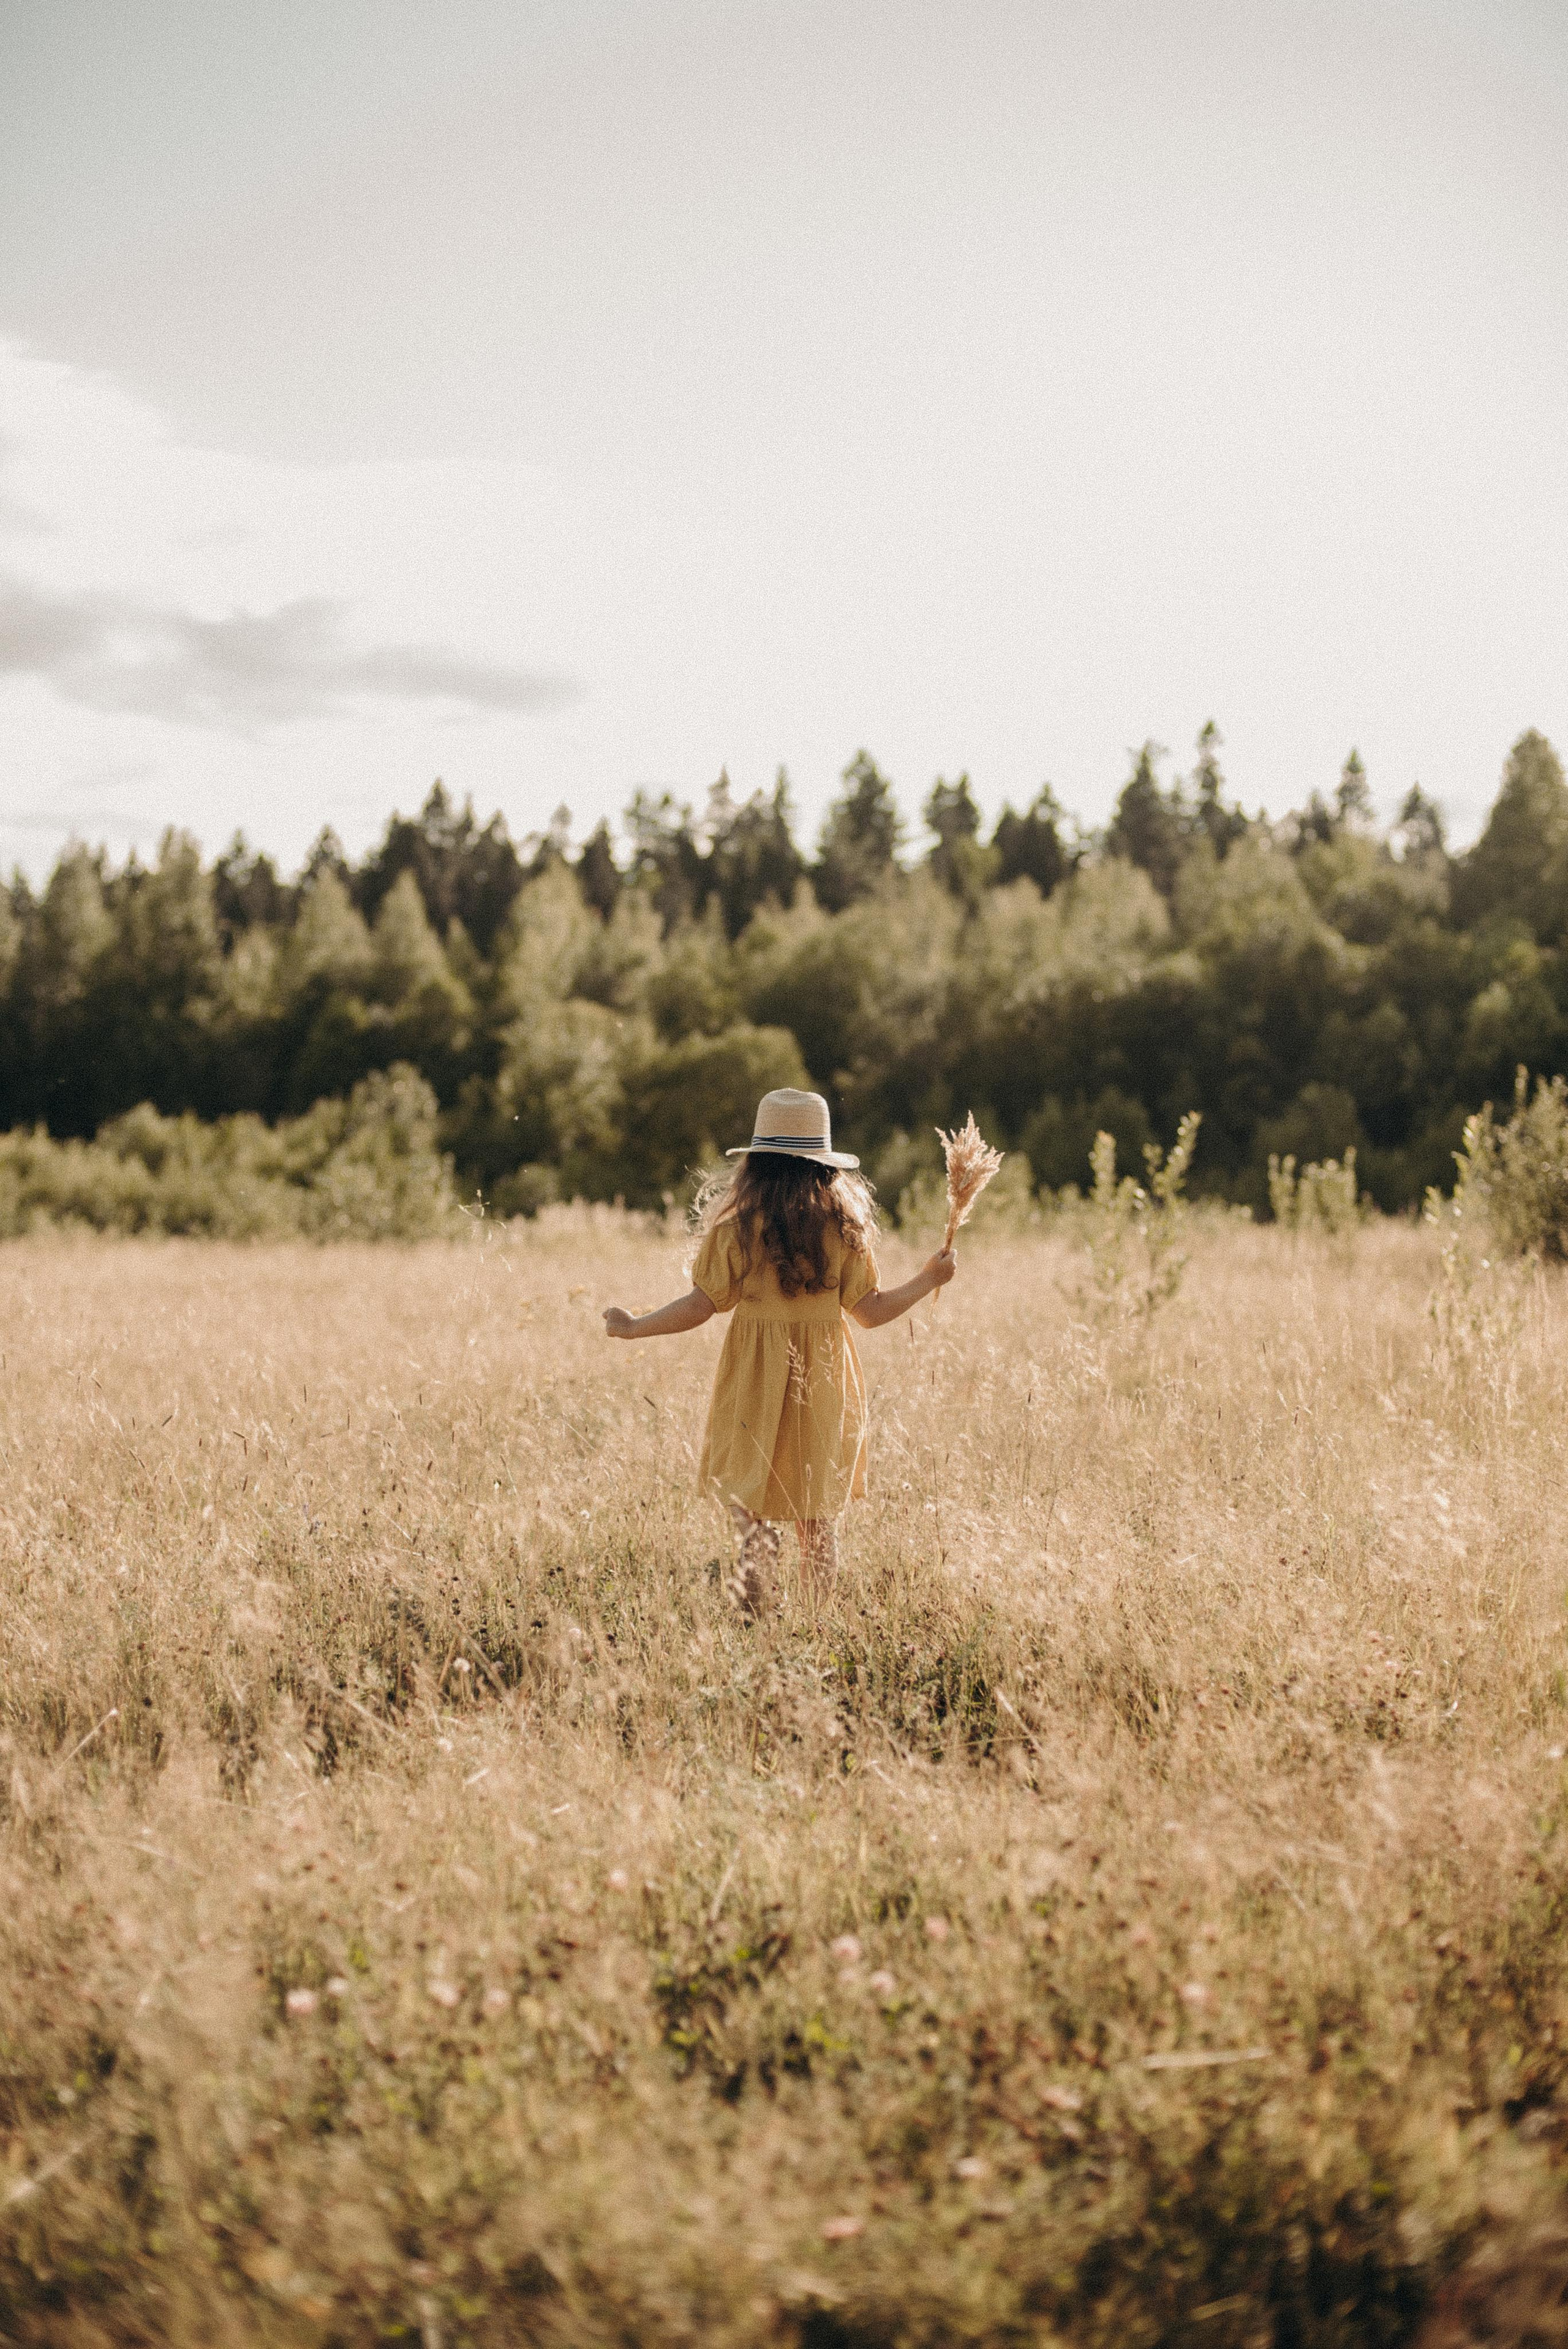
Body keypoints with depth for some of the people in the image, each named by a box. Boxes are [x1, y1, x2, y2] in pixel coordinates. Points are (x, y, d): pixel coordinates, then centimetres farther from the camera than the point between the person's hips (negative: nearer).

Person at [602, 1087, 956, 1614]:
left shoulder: (736, 1225, -8)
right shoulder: (845, 1225, -2)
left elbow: (702, 1305, -9)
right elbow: (869, 1311, -1)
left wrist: (633, 1328, 4)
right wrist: (928, 1280, 14)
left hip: (754, 1381, -2)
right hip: (823, 1383, 2)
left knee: (752, 1509, 6)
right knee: (818, 1515, 12)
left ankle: (747, 1613, -3)